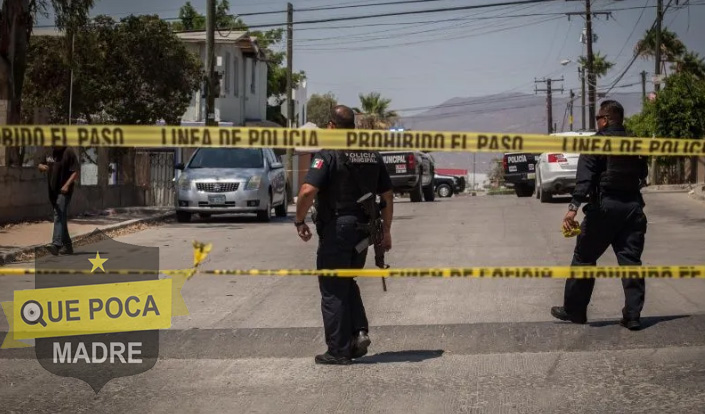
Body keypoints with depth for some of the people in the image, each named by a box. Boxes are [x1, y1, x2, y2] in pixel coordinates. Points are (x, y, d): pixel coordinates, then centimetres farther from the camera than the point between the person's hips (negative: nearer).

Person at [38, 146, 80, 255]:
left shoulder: (68, 153, -9)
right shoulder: (49, 153, 14)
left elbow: (75, 172, -13)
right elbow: (41, 165, 24)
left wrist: (67, 185, -24)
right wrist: (42, 167, -1)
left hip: (64, 191, -8)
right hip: (53, 191, 8)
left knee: (59, 217, -19)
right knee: (61, 218, 12)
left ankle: (56, 244, -29)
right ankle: (67, 245, 20)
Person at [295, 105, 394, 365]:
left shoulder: (329, 154, -11)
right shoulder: (372, 155, 9)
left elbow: (308, 191, -22)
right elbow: (387, 195, 12)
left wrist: (299, 221, -9)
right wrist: (386, 230, 17)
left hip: (336, 229, -6)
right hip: (363, 229, 6)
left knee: (333, 290, 3)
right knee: (348, 283, 23)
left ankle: (338, 351, 5)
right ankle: (359, 331, 6)